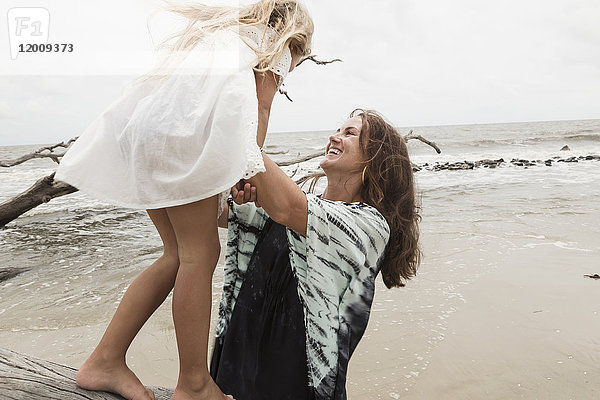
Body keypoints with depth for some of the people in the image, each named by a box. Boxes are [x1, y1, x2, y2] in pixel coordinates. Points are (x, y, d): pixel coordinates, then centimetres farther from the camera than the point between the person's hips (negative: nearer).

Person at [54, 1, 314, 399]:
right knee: (200, 254, -5)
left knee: (180, 253, 9)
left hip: (143, 119, 8)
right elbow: (261, 107, 5)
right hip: (184, 124, -8)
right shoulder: (276, 43, 22)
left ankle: (106, 360, 12)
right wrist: (251, 168, -3)